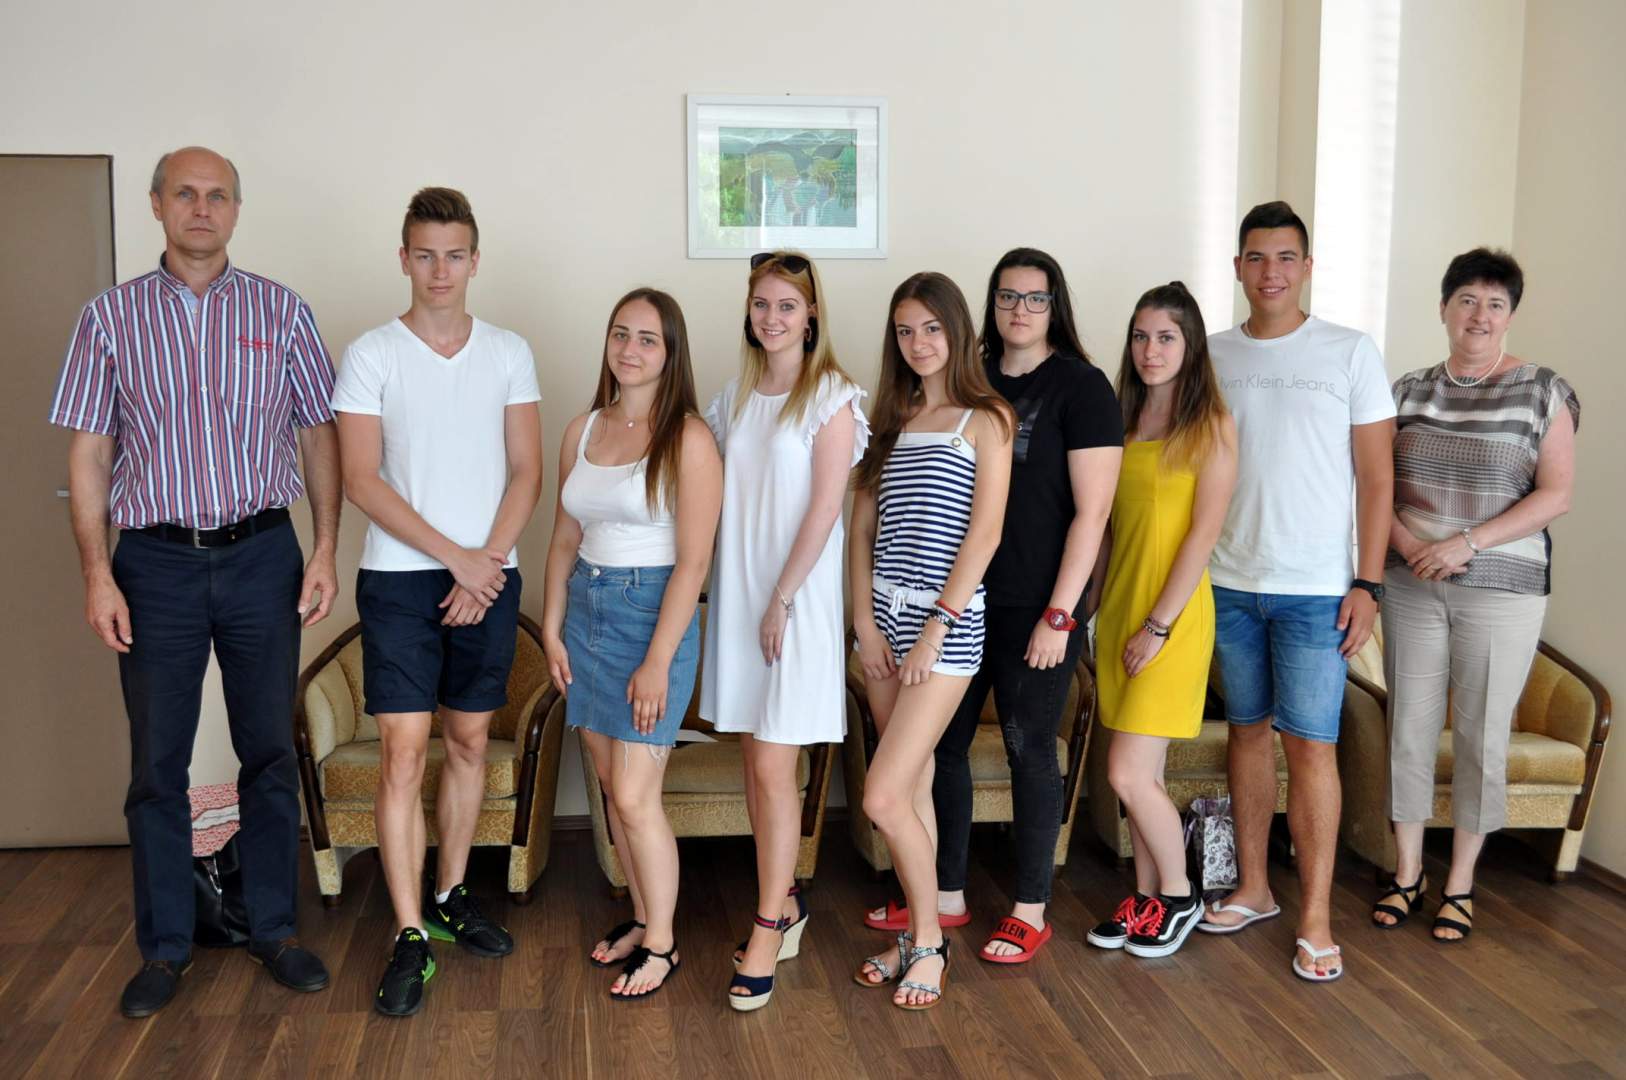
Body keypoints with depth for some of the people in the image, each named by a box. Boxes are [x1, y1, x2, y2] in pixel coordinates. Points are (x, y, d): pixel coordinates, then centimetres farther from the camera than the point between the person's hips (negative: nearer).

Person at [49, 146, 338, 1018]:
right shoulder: (111, 317, 3)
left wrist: (325, 551, -3)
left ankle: (272, 928, 22)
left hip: (262, 555, 0)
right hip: (156, 561, 0)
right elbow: (88, 454, 2)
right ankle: (165, 947, 20)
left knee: (270, 752, 8)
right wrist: (97, 574, -5)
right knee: (158, 763, 7)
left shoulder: (280, 311, 4)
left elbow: (320, 434, 5)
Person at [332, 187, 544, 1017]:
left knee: (469, 741, 11)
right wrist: (456, 556, -12)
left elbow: (526, 472, 4)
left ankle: (449, 896, 27)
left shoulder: (509, 353, 7)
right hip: (400, 578, -3)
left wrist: (488, 562, -9)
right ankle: (409, 936, 2)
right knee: (403, 753, -5)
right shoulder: (371, 355, -1)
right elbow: (362, 481, -7)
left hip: (490, 577, 3)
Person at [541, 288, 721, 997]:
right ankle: (641, 917, 31)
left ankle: (661, 944, 15)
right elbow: (564, 540, 13)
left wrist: (657, 661, -17)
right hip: (586, 610, 6)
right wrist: (551, 628, 7)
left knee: (635, 797, -4)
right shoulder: (583, 430, 8)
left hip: (653, 613, -6)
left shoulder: (688, 438, -12)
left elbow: (693, 561, -15)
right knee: (612, 786, 13)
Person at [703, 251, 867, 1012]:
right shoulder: (737, 396, 11)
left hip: (798, 596, -6)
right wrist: (740, 596, 4)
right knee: (754, 760, 10)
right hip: (737, 591, 6)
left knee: (773, 767, -5)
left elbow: (825, 507, -12)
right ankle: (785, 901, 24)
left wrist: (782, 600, -15)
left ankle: (769, 927, 5)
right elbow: (723, 495, 13)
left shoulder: (831, 397, -6)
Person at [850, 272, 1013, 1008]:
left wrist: (935, 629, -14)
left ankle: (929, 941, 10)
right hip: (883, 615, 6)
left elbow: (984, 534, -10)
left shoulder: (985, 420, -3)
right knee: (913, 786, 12)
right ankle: (918, 935, 25)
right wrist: (866, 621, -2)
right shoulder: (892, 418, 13)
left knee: (883, 796, -10)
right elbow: (862, 525, 9)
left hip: (948, 621, -6)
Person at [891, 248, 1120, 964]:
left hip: (1034, 608, -5)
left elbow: (1091, 511, -11)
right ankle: (947, 896, 26)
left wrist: (1059, 614, -15)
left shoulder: (1080, 387, -6)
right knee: (943, 743, 10)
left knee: (1029, 750, 4)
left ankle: (1031, 912, 19)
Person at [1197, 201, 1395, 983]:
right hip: (1229, 582, 3)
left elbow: (1375, 476, -2)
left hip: (1314, 589, -3)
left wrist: (1368, 583, -8)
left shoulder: (1349, 353, -1)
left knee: (1311, 744, -4)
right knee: (1248, 731, 11)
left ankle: (1316, 918, 6)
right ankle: (1253, 889, 24)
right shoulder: (1212, 357, 7)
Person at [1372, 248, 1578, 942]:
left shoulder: (1543, 392, -2)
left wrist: (1467, 543, -16)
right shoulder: (1409, 390, 7)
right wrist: (1409, 545, -11)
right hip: (1413, 586, 3)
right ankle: (1407, 871, 21)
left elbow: (1556, 494, -8)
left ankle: (1460, 883, 19)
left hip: (1503, 591, -2)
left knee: (1481, 737, 5)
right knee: (1408, 728, 6)